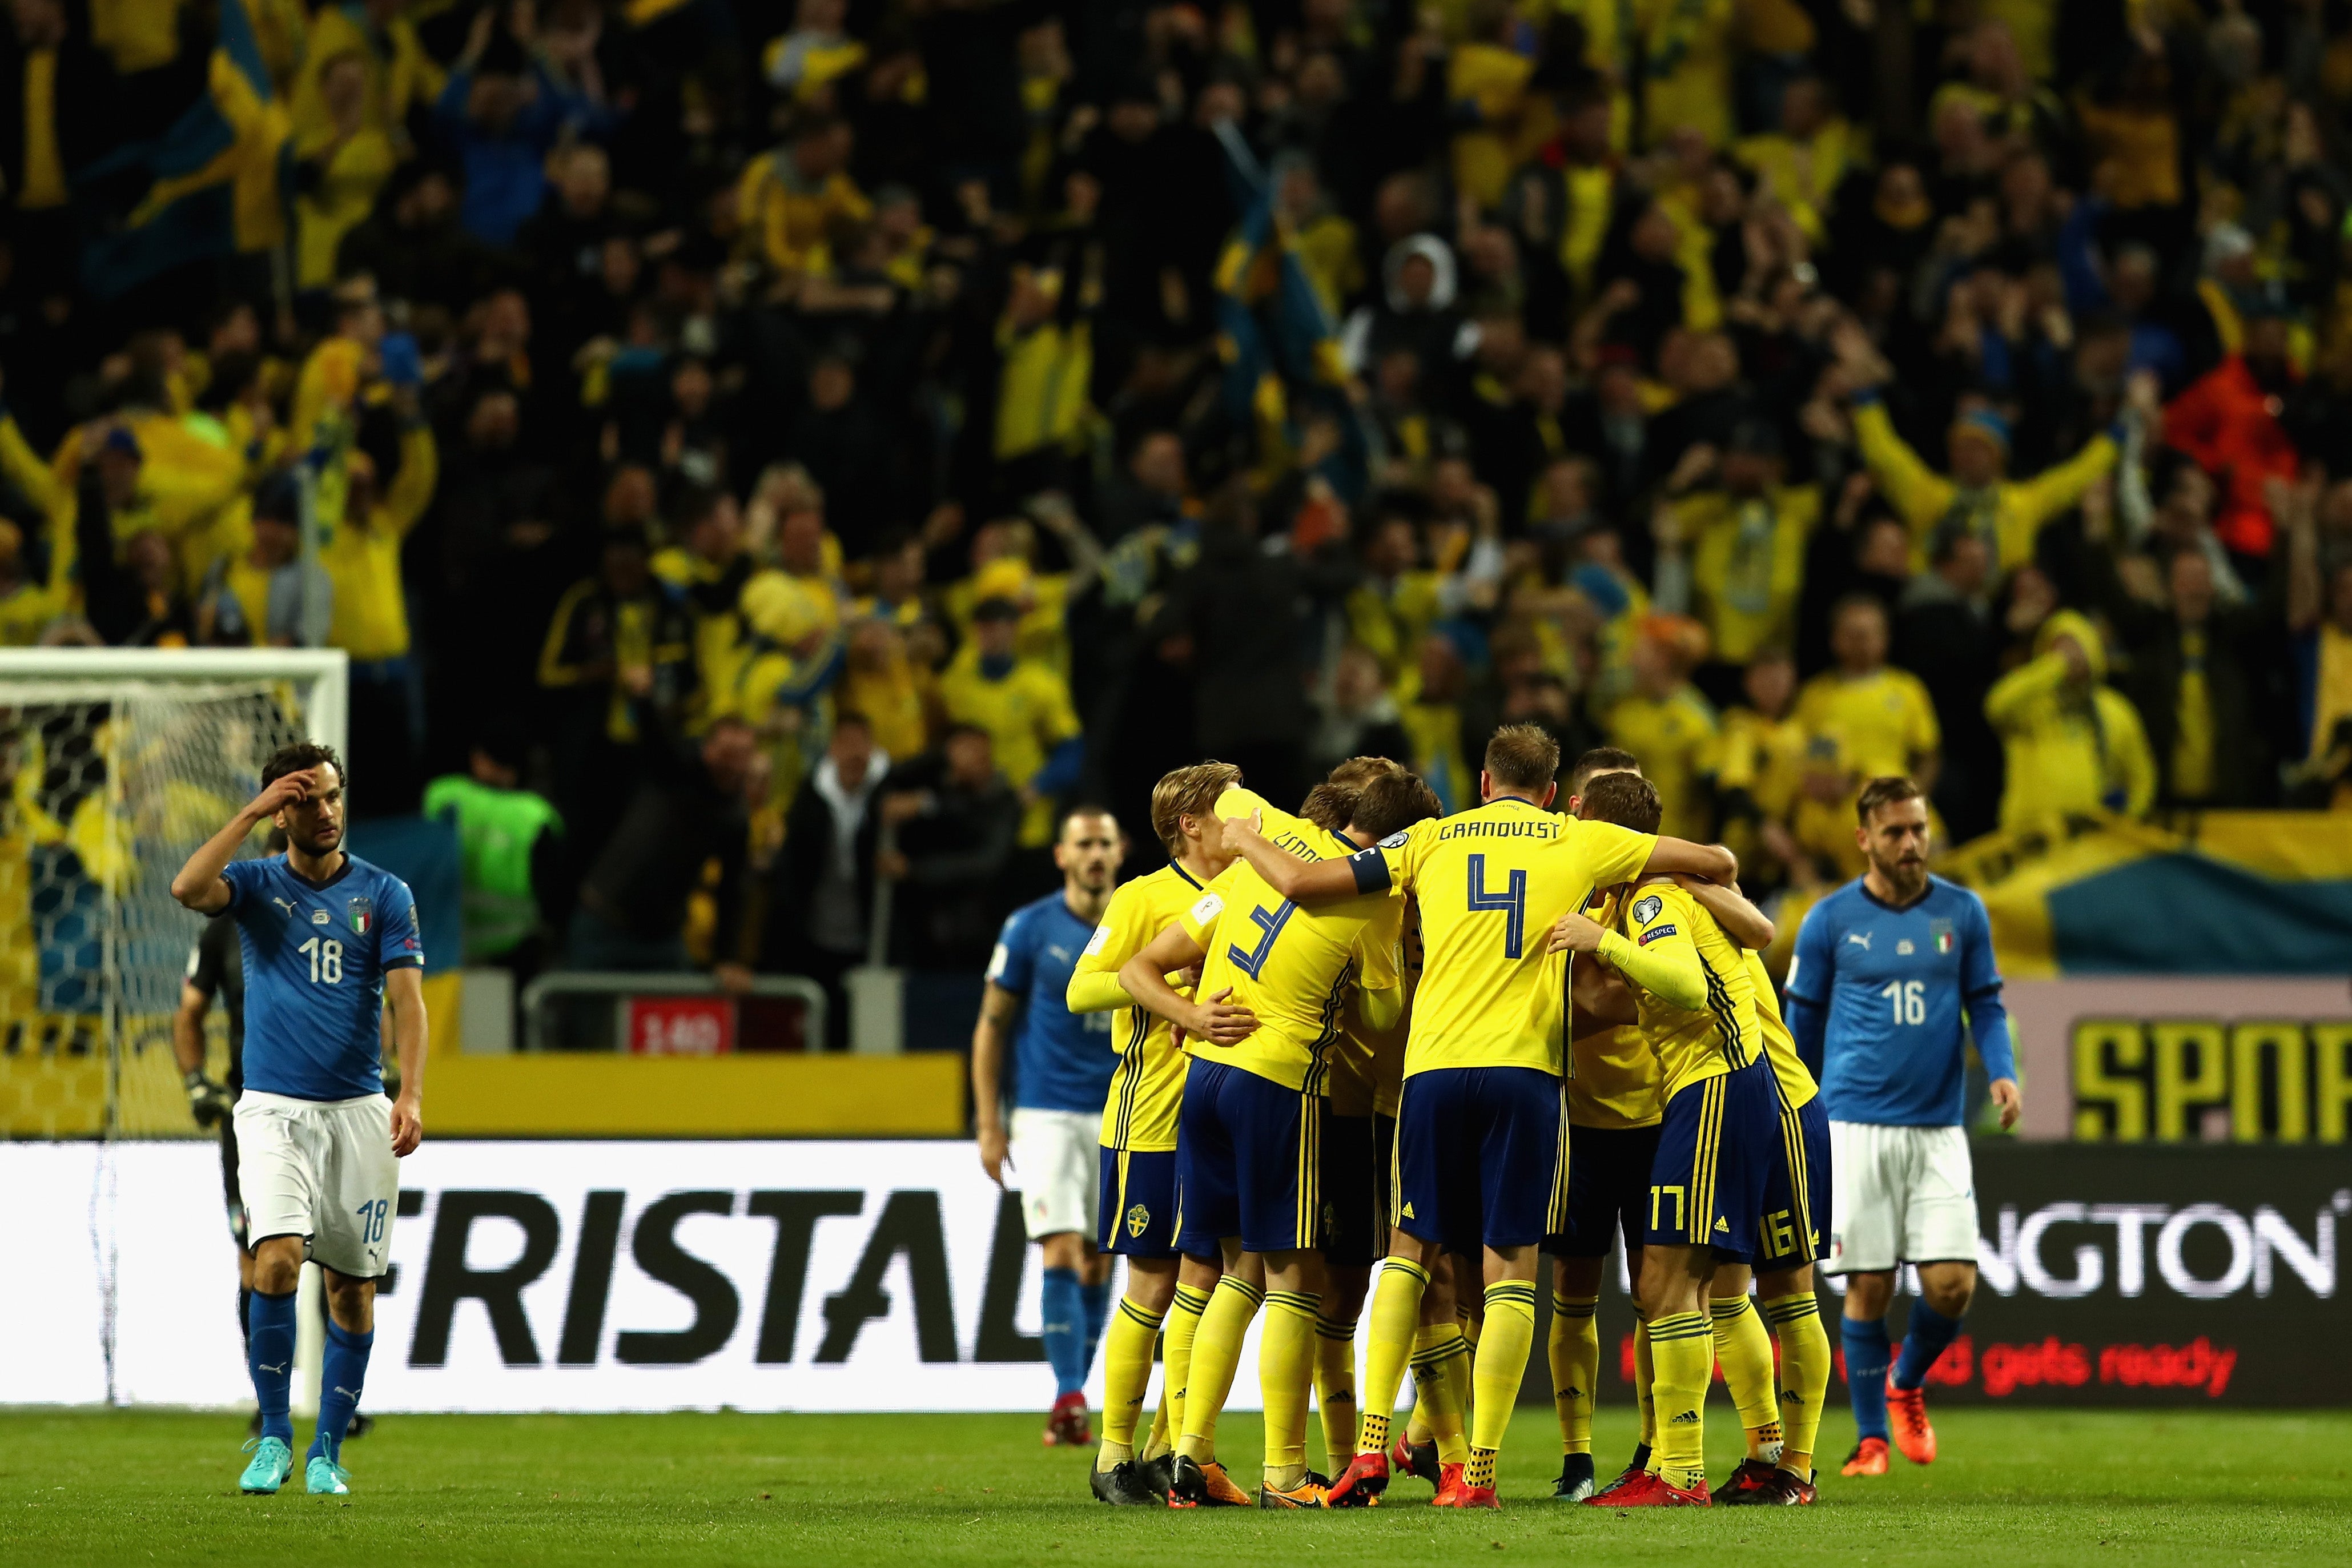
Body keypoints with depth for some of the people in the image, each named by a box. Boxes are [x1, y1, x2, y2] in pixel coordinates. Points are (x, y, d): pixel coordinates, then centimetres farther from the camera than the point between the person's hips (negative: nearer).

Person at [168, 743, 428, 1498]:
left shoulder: (385, 894, 4)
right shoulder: (257, 885, 4)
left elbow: (407, 998, -4)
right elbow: (188, 888, -18)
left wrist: (411, 1096, -17)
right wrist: (252, 813, -16)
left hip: (359, 1110, 1)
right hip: (274, 1109, -1)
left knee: (353, 1284, 3)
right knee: (278, 1258, -19)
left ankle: (327, 1451, 15)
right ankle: (273, 1436, -8)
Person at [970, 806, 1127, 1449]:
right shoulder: (1030, 929, -3)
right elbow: (991, 1026, 2)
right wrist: (989, 1125, -3)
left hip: (1120, 1120, 3)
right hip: (1047, 1115, -3)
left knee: (1099, 1267, 5)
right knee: (1063, 1256, -15)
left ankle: (1072, 1401, 14)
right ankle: (1068, 1398, -19)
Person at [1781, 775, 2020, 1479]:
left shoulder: (1961, 912, 6)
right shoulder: (1830, 920, 2)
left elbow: (1986, 1005, 11)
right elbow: (1803, 1025, 11)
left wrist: (2003, 1073, -8)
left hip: (1938, 1129, 1)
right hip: (1856, 1124, -1)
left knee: (1951, 1283, -7)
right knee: (1868, 1287, -3)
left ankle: (1906, 1385, 22)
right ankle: (1871, 1437, 9)